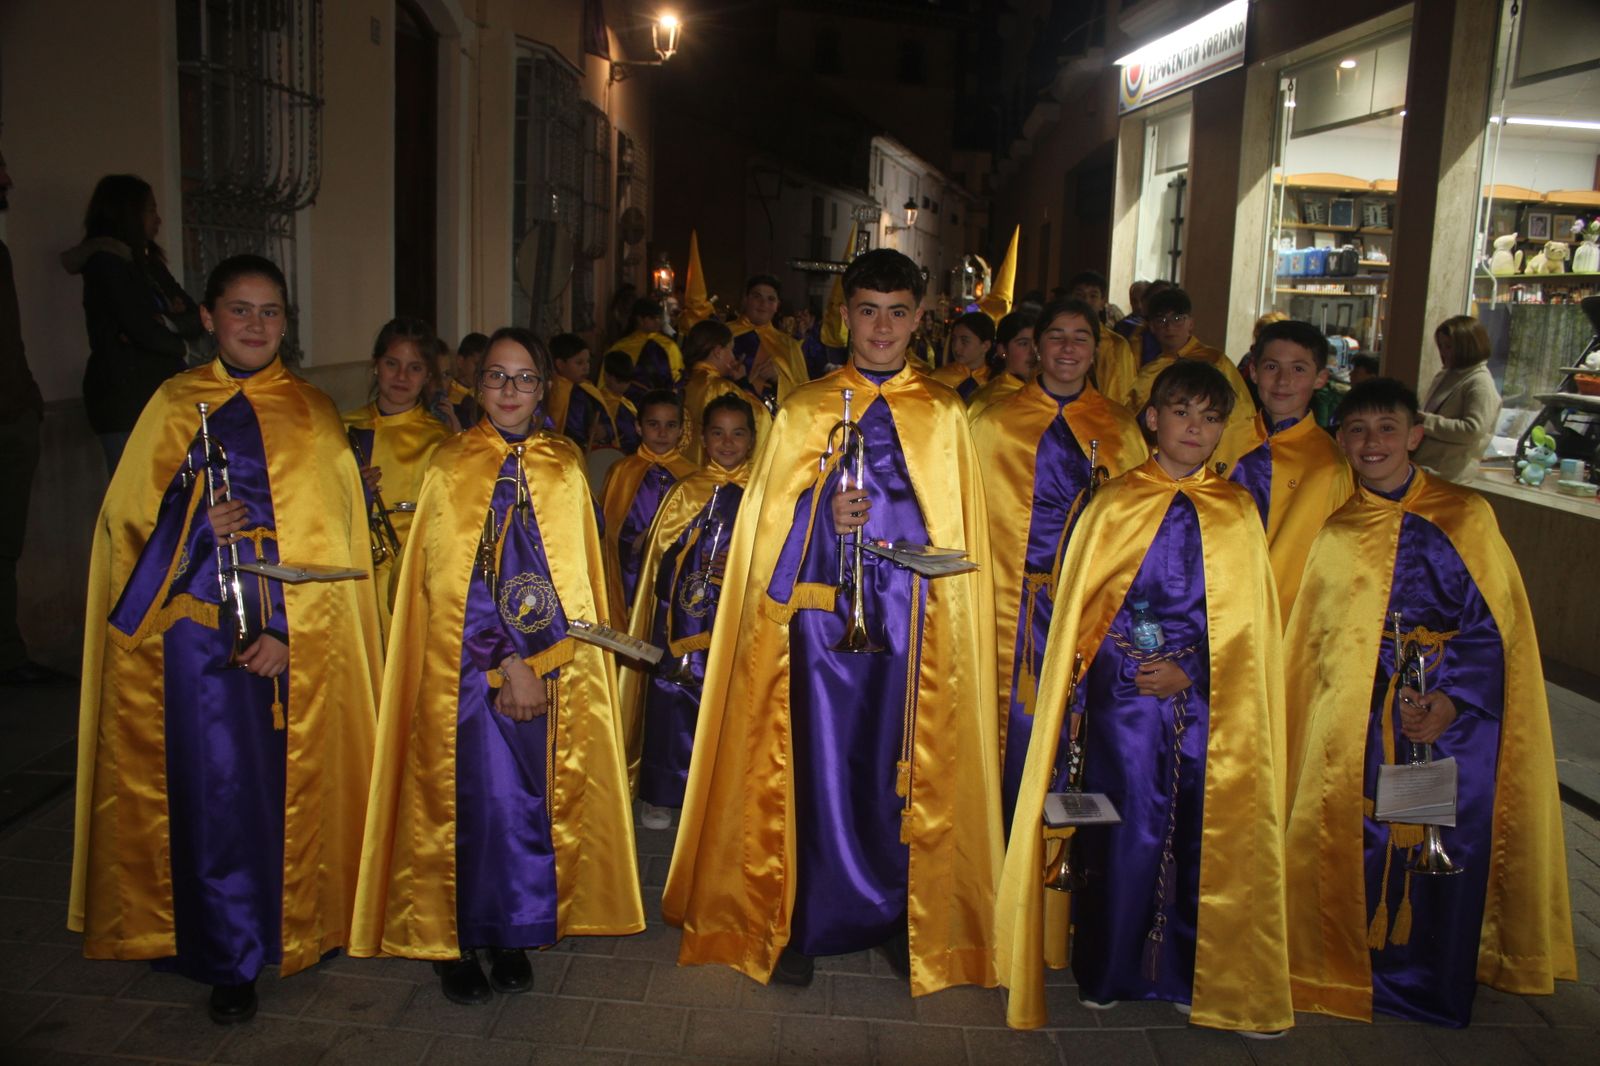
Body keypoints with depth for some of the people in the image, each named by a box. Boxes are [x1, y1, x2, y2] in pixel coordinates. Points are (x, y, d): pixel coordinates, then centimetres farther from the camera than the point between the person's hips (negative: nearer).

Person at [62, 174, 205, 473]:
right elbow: (143, 330, -14)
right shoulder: (106, 261, -6)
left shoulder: (149, 262, 19)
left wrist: (169, 323, -10)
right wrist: (181, 347, 4)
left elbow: (199, 319, 10)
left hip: (158, 393, 8)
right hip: (125, 398, -8)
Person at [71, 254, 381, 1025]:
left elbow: (331, 539, -1)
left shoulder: (313, 416, 4)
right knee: (217, 789, -1)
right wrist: (198, 525, -15)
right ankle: (229, 959, 13)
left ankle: (299, 925, 26)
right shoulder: (173, 406, 6)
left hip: (296, 642, 0)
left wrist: (288, 629, -10)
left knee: (293, 784, 6)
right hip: (201, 636, 0)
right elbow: (126, 520, 5)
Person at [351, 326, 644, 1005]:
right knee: (479, 799, -4)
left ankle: (511, 935, 18)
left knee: (535, 799, 3)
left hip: (557, 664, 3)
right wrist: (507, 662, -14)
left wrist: (537, 660, -4)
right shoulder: (451, 466, 1)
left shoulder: (565, 467, 9)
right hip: (472, 668, -2)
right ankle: (452, 943, 12)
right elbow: (451, 580, -6)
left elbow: (578, 575, 7)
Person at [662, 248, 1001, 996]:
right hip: (820, 619, 0)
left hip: (912, 625, 1)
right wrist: (824, 515, -13)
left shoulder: (944, 416, 7)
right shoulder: (802, 412, 6)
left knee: (901, 773, 6)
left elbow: (959, 533, 9)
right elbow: (767, 528, 5)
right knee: (816, 766, 1)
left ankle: (900, 920, 23)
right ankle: (799, 924, 16)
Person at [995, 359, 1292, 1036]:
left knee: (1206, 834, 6)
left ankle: (1194, 975, 23)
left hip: (1210, 703, 2)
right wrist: (1134, 666, -6)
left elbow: (1250, 622, 5)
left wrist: (1191, 671, -8)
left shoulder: (1238, 513, 6)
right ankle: (1102, 972, 20)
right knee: (1122, 832, 2)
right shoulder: (1115, 504, 1)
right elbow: (1078, 610, 2)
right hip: (1123, 697, -2)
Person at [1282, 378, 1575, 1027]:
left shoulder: (1463, 518, -1)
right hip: (1352, 725, 2)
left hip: (1450, 716, -2)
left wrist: (1450, 699, -18)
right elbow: (1311, 641, 10)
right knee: (1350, 845, 2)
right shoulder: (1336, 530, 7)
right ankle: (1352, 969, 22)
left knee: (1439, 846, 0)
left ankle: (1427, 983, 20)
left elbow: (1493, 621, -6)